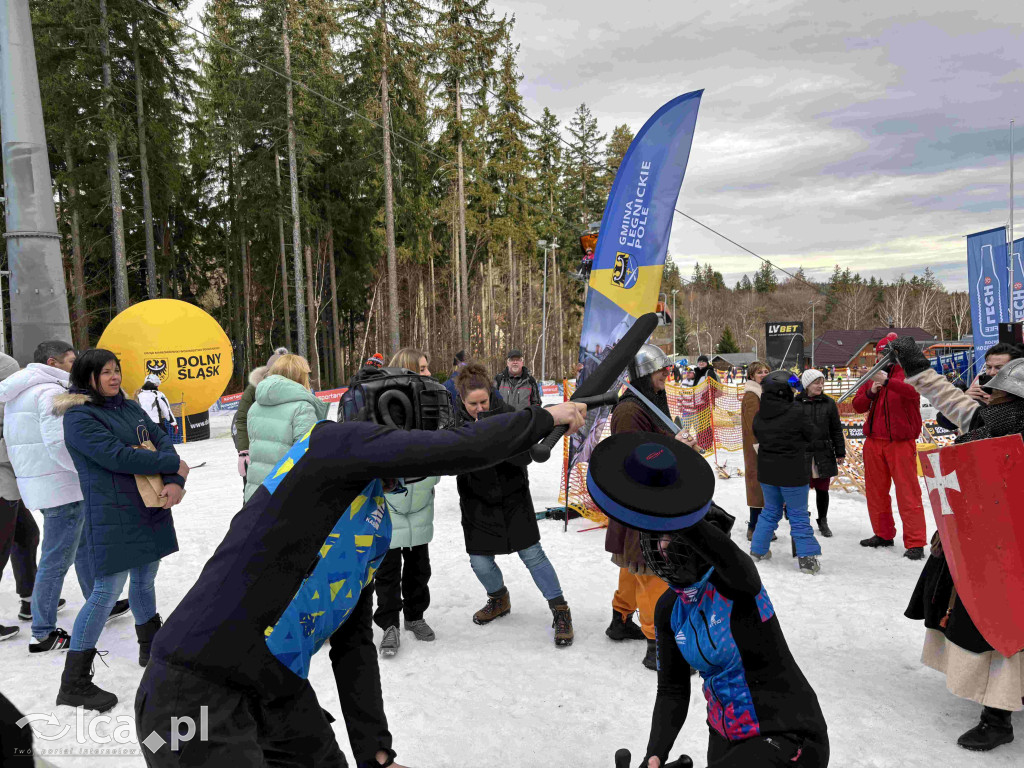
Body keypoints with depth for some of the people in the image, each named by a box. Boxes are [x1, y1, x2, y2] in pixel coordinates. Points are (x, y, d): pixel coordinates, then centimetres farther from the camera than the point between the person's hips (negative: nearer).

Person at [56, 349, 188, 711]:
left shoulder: (131, 407, 13)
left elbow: (162, 440, 5)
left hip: (151, 508, 7)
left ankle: (151, 648, 39)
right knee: (108, 589, -7)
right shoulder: (79, 417, -10)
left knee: (145, 579, 19)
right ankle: (73, 683, 4)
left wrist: (175, 483, -13)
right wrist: (173, 464, -13)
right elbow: (118, 456, -21)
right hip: (112, 515, -7)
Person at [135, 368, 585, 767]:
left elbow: (354, 641, 15)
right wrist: (544, 417, -8)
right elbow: (461, 449, -24)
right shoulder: (334, 441, -14)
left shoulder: (377, 523, 12)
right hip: (196, 694, -8)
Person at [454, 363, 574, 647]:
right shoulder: (456, 420, -8)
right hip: (477, 500, 2)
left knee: (532, 553, -2)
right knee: (480, 561, 4)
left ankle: (560, 611, 11)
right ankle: (499, 600, 34)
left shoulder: (507, 413, -13)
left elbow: (525, 456, -19)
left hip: (513, 495, -2)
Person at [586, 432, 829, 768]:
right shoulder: (669, 610, 0)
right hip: (725, 738, 6)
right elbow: (672, 690, 4)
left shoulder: (733, 580, -18)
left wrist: (681, 519, -60)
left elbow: (734, 564, -43)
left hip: (788, 737, -6)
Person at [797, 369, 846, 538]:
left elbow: (836, 430, 10)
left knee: (822, 489, 9)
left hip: (823, 454, 2)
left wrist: (840, 453, 8)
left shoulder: (829, 403, 6)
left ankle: (823, 522, 25)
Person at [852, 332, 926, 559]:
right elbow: (858, 406, 7)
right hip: (874, 441, 6)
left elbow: (912, 391, -26)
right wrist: (870, 392, -13)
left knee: (907, 492, -6)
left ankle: (915, 543, -3)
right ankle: (883, 534, 25)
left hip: (900, 442, -6)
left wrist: (888, 382, -43)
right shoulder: (871, 378, 13)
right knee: (875, 491, 12)